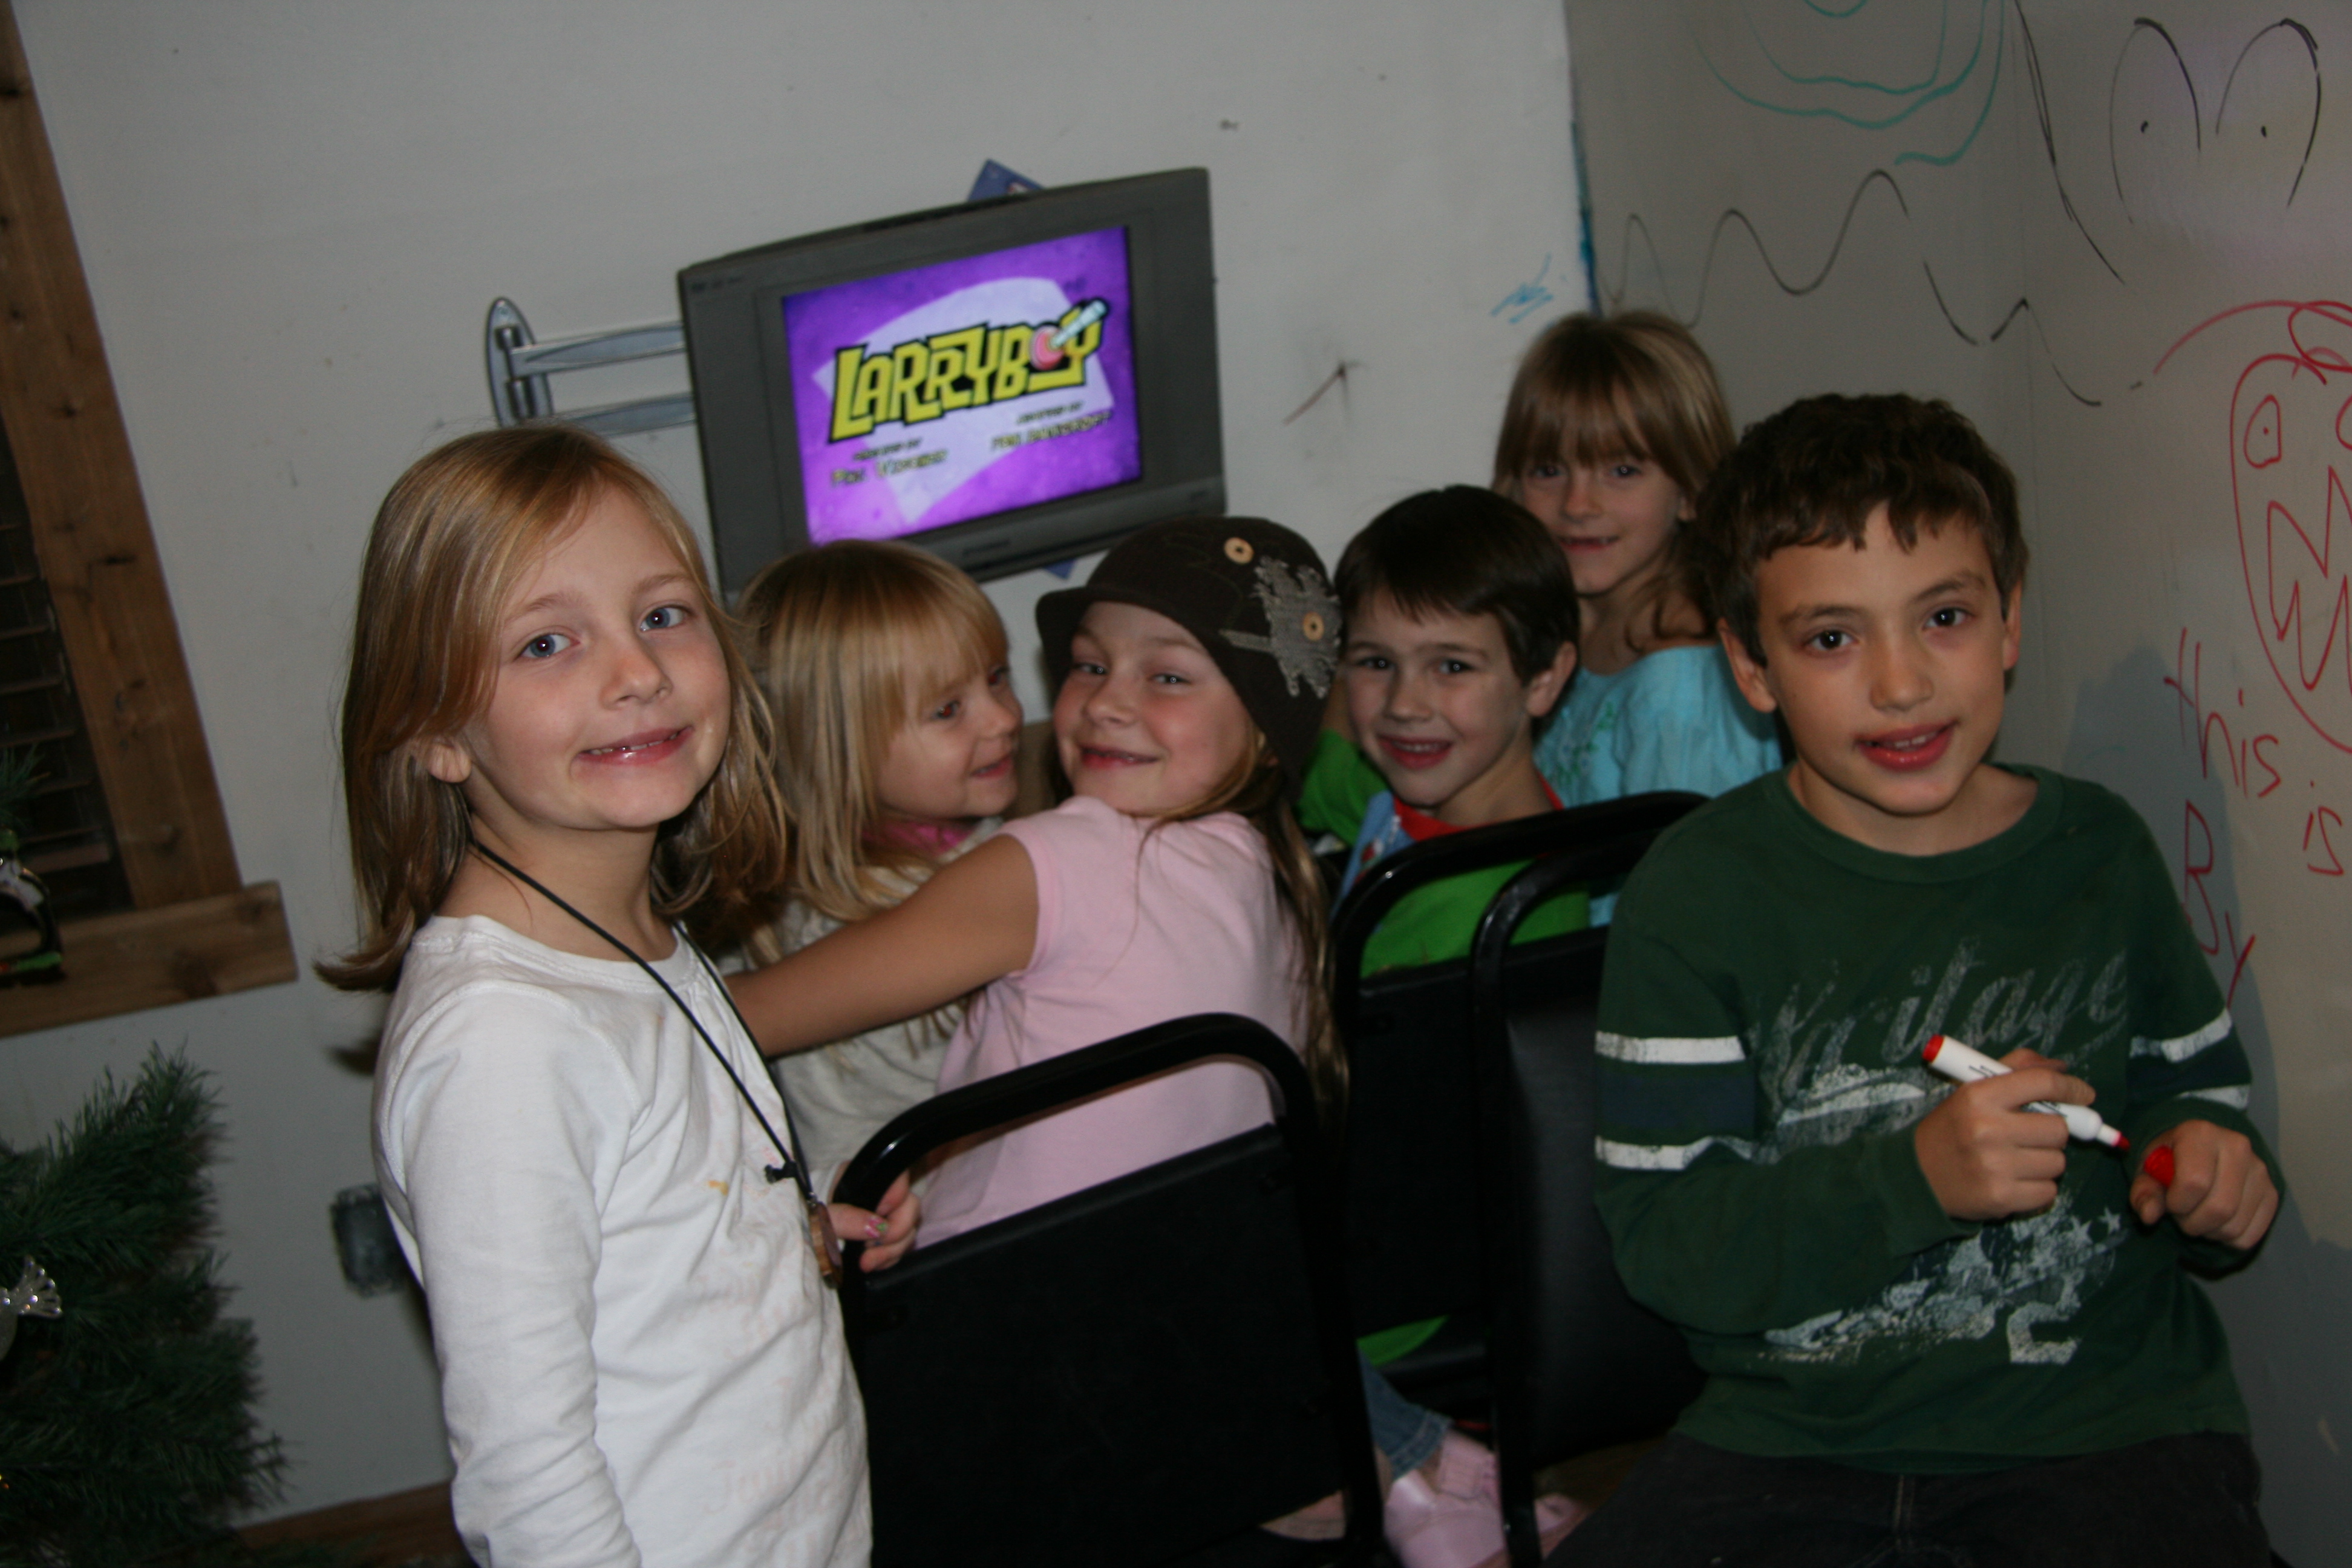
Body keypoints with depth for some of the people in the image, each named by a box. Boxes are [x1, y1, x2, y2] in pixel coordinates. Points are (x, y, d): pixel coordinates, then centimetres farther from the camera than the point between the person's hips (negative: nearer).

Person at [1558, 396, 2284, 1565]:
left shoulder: (2098, 852, 5)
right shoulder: (1695, 895, -4)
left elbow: (2189, 1084, 19)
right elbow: (1662, 1238, -9)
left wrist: (2208, 1163, -4)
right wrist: (1916, 1177, -21)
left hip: (2103, 1416, 1)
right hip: (1796, 1428, -1)